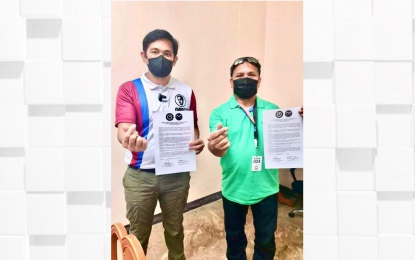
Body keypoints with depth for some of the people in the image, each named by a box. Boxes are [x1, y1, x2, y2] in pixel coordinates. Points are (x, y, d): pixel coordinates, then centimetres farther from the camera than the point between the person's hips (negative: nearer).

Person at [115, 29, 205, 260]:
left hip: (177, 175, 2)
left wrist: (197, 143, -15)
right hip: (140, 176, -2)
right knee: (139, 234, 16)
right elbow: (123, 130, -20)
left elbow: (192, 127, 8)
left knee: (175, 229, 22)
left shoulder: (186, 92, 1)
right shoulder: (129, 90, -7)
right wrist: (130, 140, -44)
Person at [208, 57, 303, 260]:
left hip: (266, 188, 1)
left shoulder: (273, 110, 1)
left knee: (266, 240, 19)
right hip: (233, 189, -1)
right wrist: (215, 146, -43)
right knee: (234, 237, 21)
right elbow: (219, 149, -18)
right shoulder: (220, 112, -5)